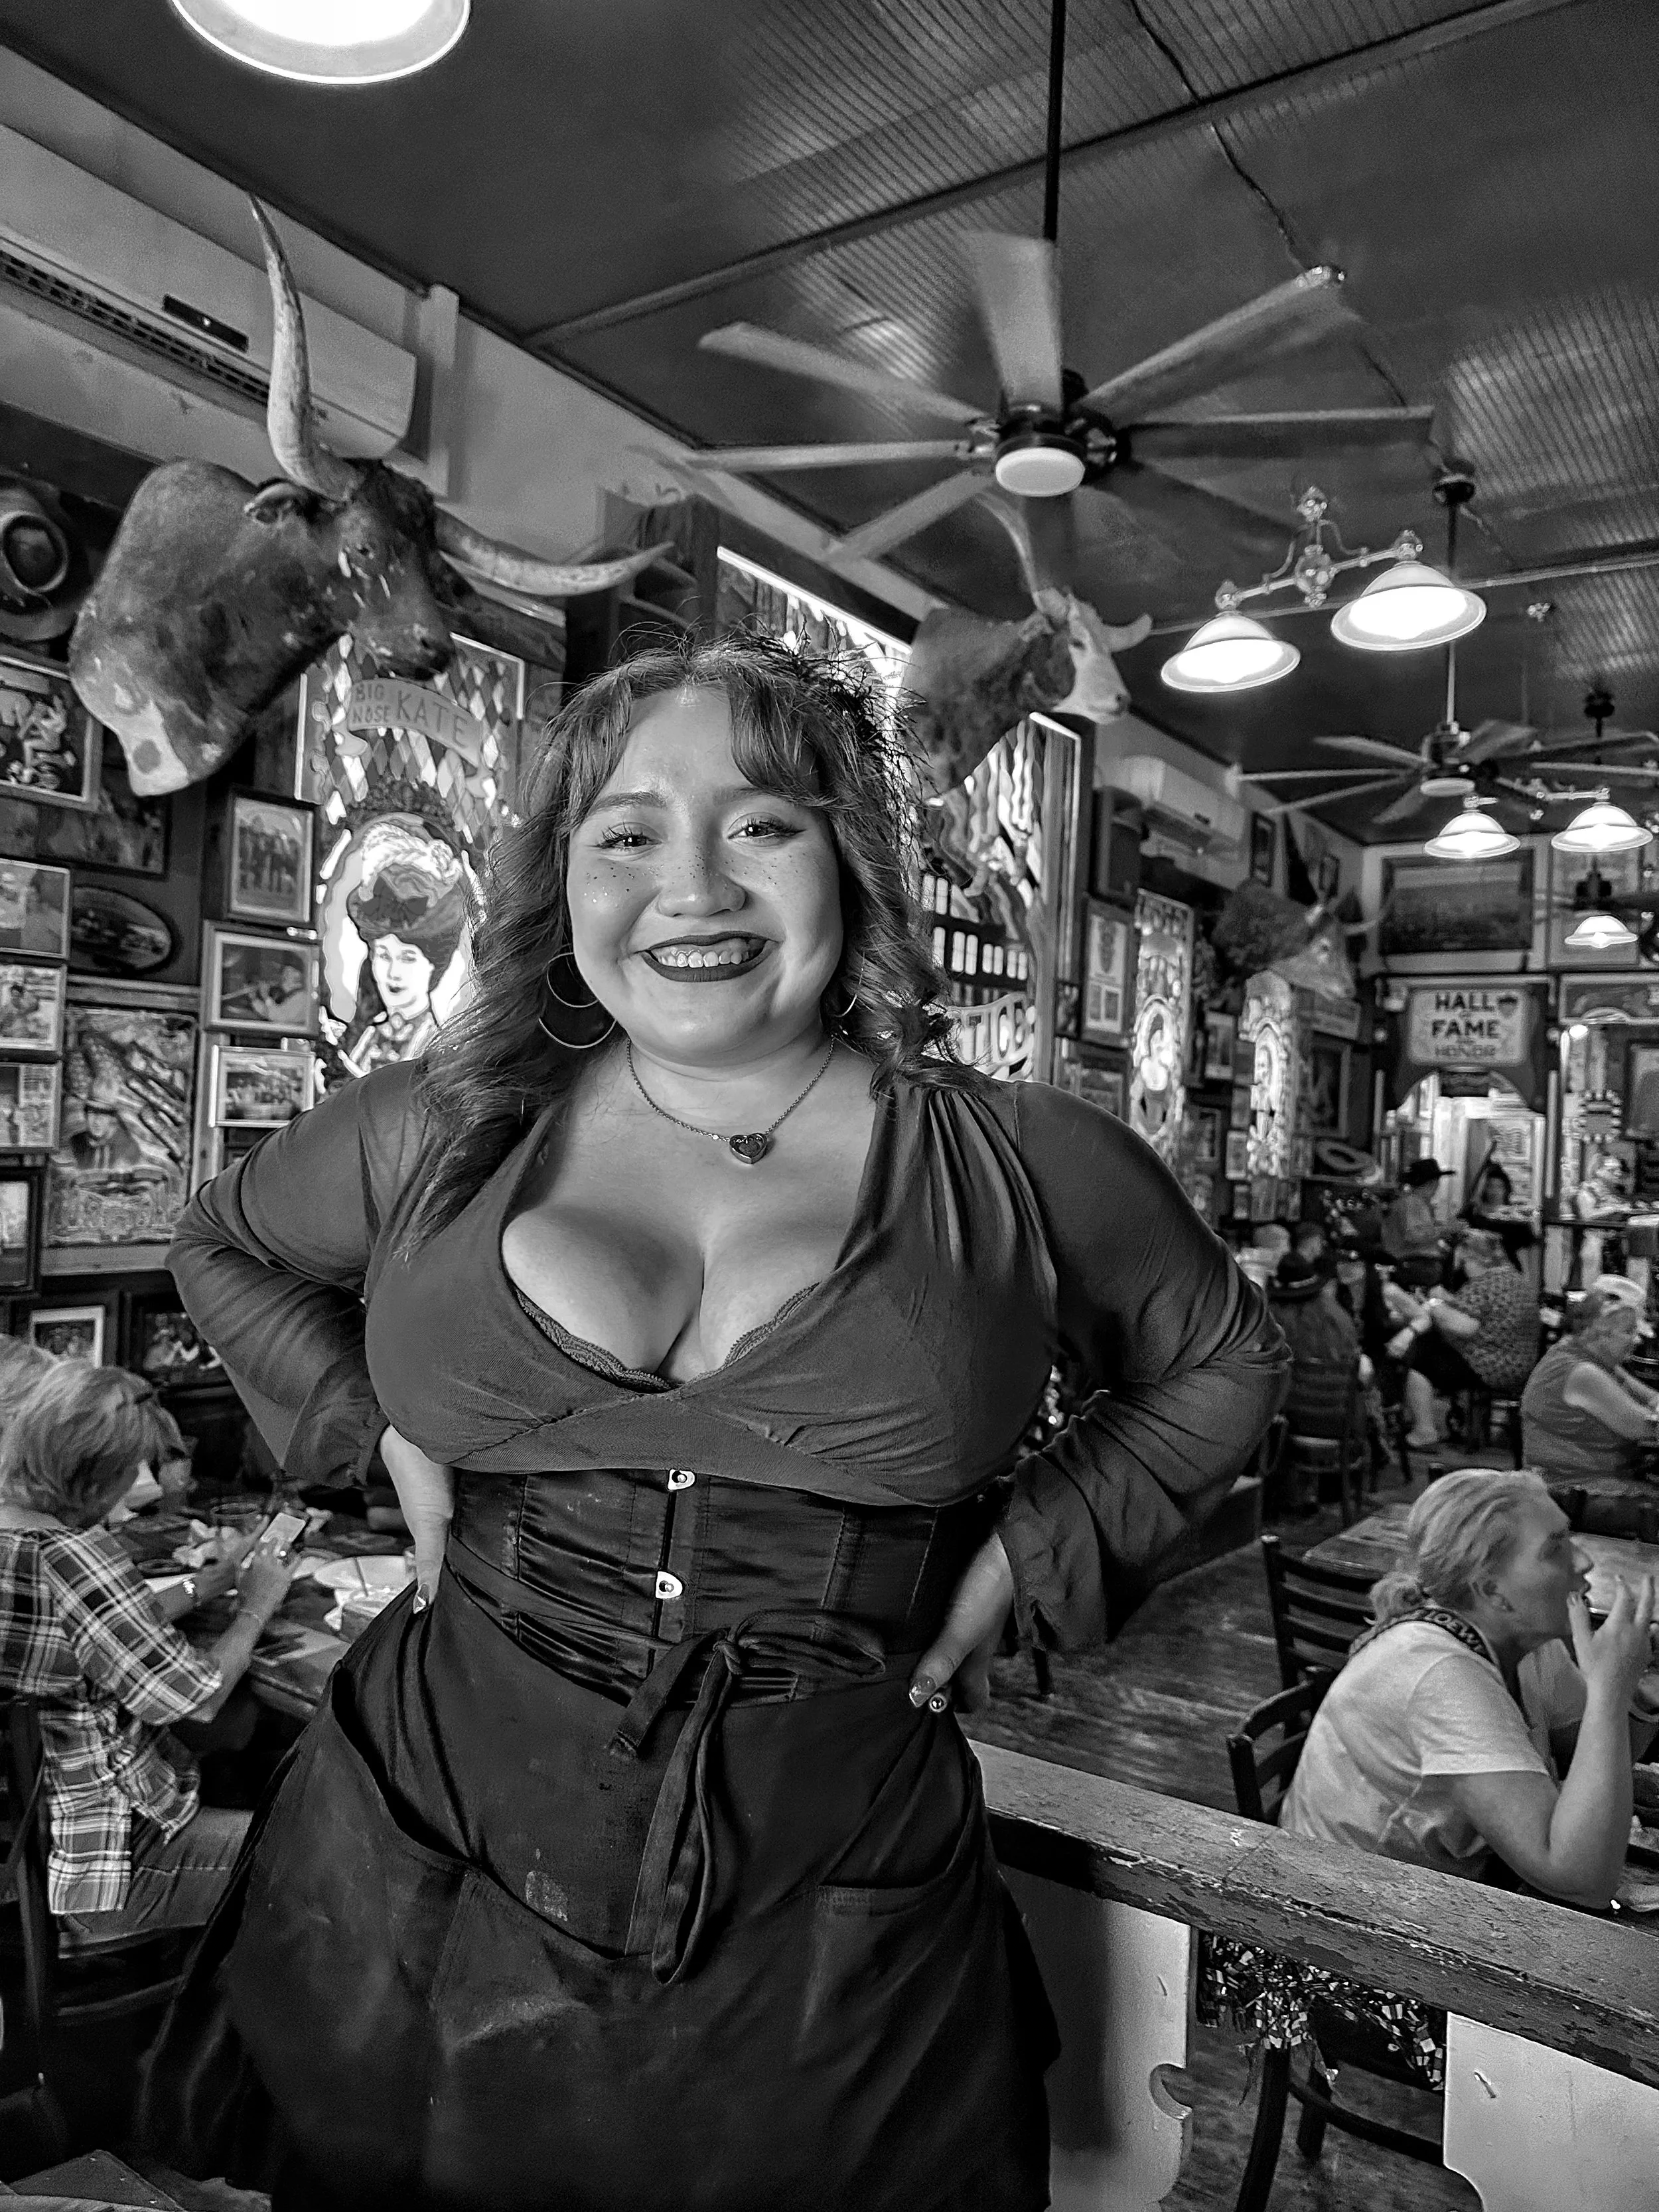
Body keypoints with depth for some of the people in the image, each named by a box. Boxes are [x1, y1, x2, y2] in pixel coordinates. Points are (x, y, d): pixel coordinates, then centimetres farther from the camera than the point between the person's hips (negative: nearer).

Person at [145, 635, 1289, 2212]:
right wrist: (377, 1430, 1)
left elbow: (1222, 1363, 9)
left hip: (829, 1933, -1)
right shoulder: (447, 1129, -3)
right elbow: (226, 1244, 16)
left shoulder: (1017, 1167, -8)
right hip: (435, 1865, 2)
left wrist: (1035, 1552, -3)